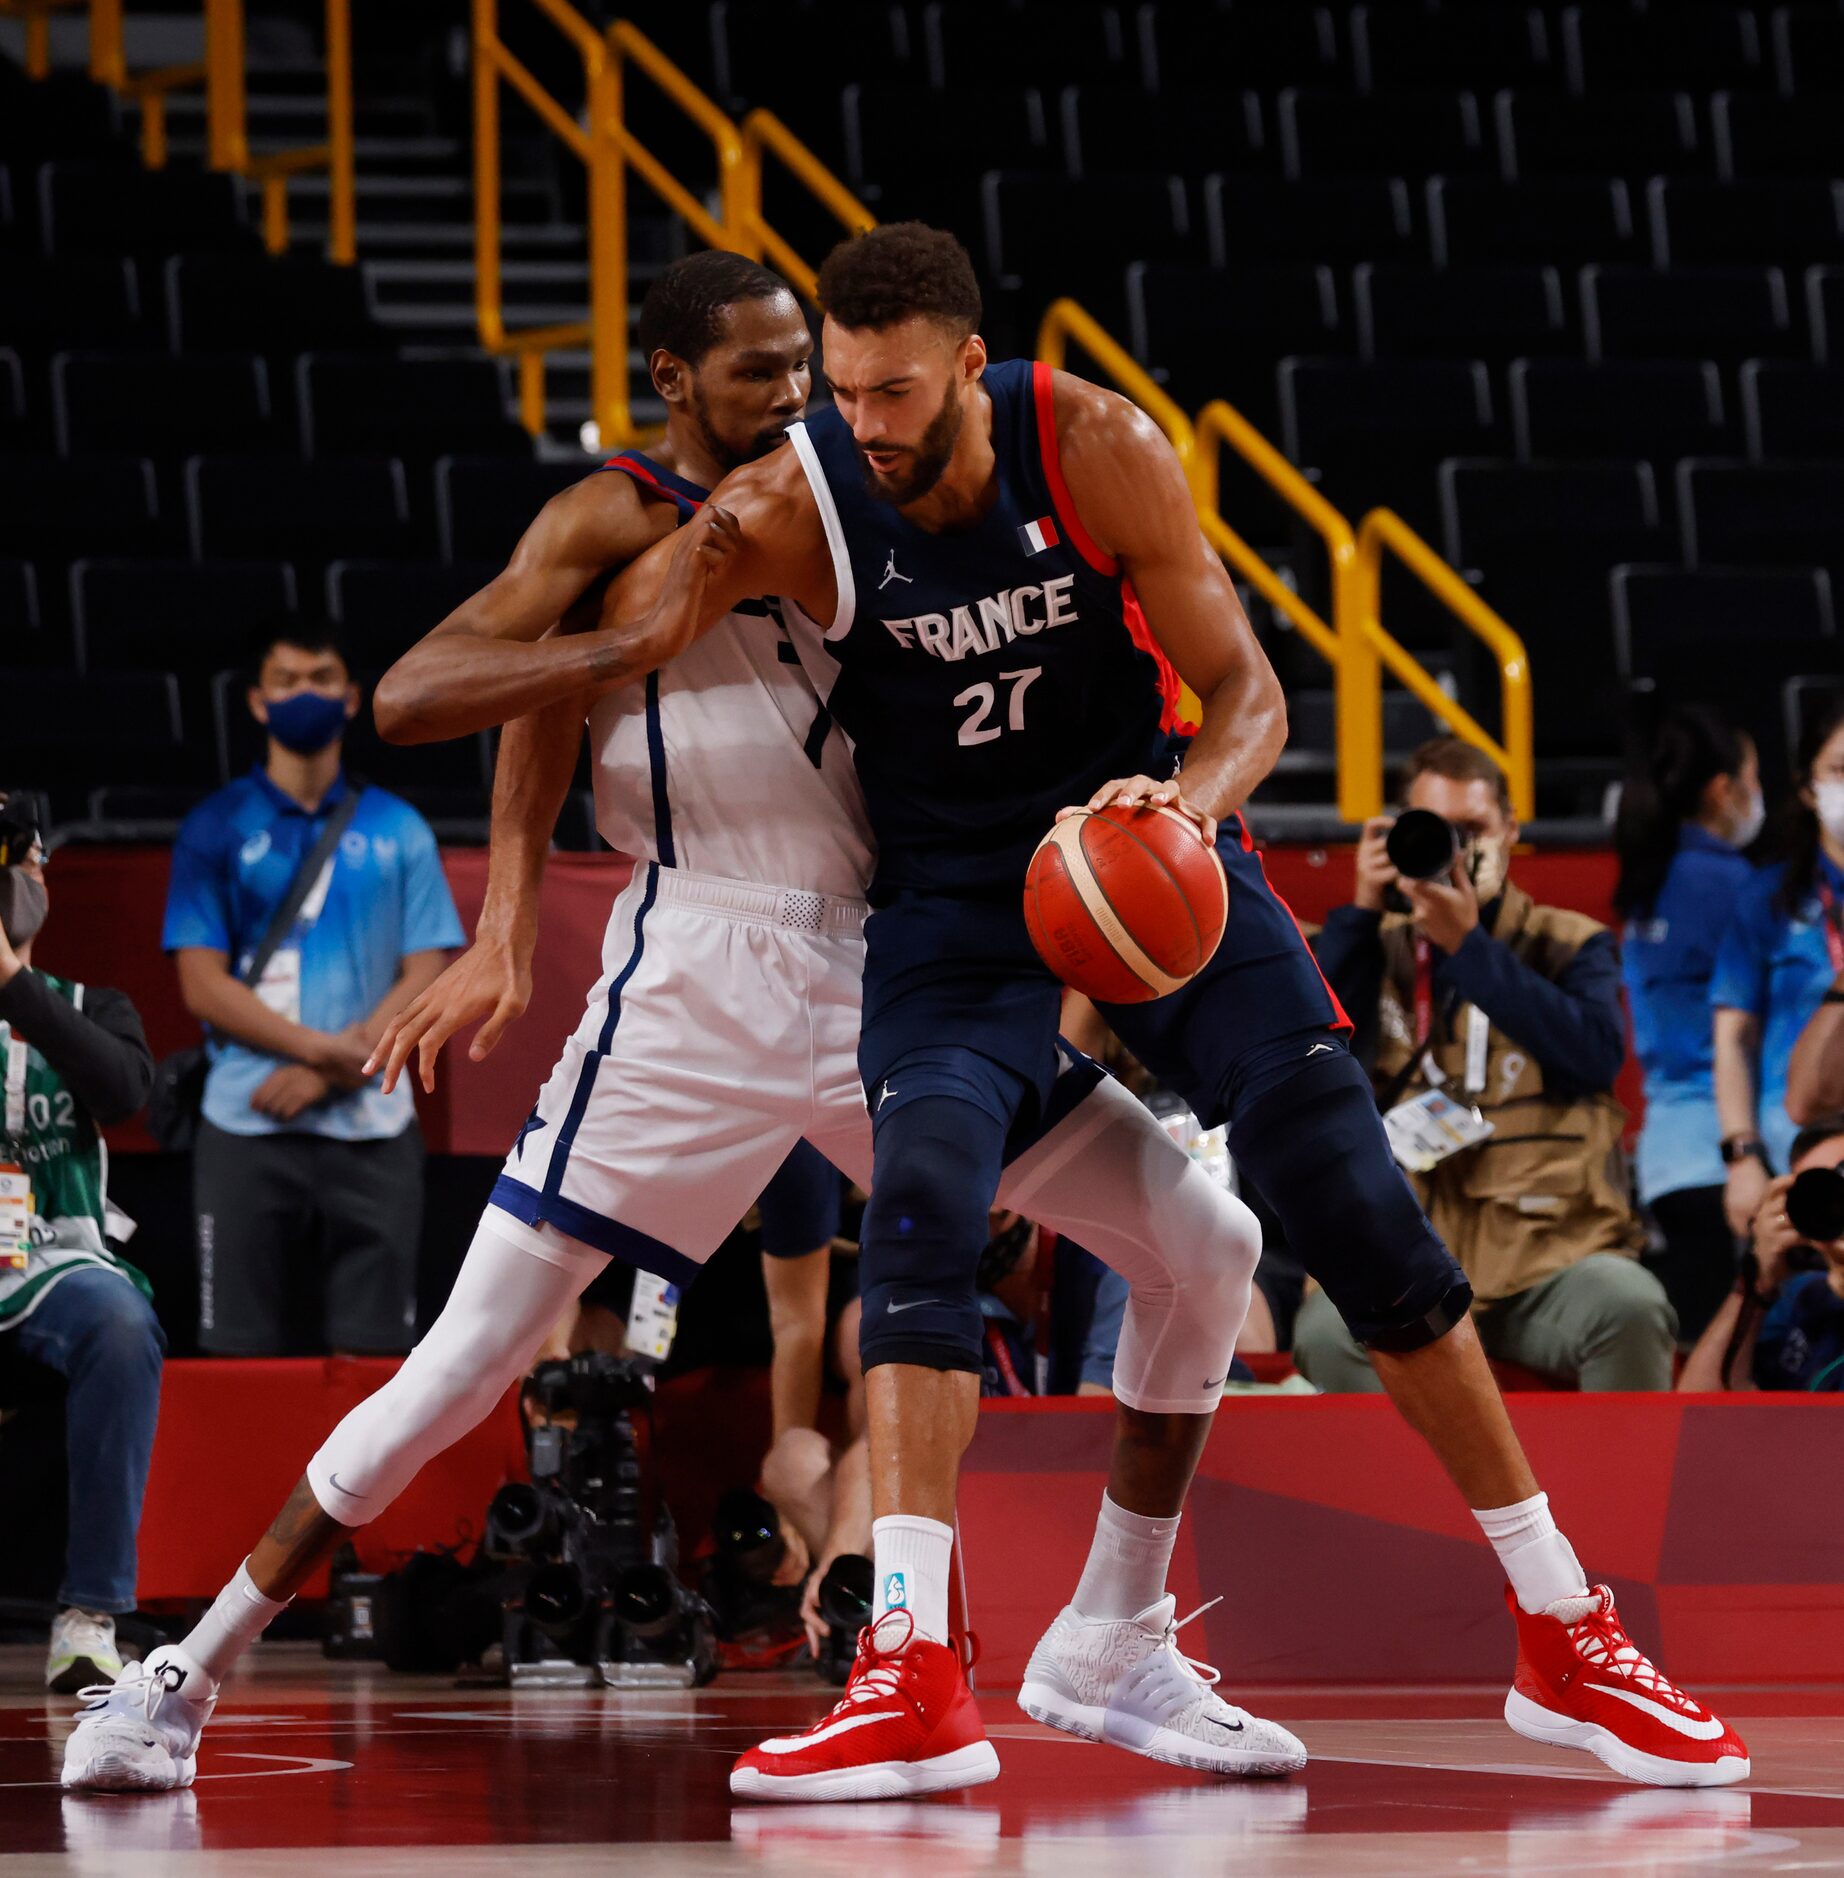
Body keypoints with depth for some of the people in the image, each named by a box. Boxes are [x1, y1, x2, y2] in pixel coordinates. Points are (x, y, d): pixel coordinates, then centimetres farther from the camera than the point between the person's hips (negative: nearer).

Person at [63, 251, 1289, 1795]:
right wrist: (646, 634, -23)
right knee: (470, 1361, -7)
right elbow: (409, 698, -16)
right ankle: (188, 1672, 8)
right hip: (699, 985, -6)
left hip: (882, 968, 6)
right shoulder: (616, 520, -4)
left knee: (1206, 1250, 1)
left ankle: (1123, 1642, 12)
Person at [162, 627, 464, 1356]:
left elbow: (426, 977, 5)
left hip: (372, 1128, 1)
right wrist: (328, 1047, -11)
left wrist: (330, 1071, -9)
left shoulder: (398, 830, 12)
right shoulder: (215, 829, 7)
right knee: (245, 1355, -4)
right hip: (248, 1130, -1)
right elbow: (203, 986, 0)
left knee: (371, 1355, -3)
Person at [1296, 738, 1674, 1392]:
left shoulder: (1569, 943, 13)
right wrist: (1363, 909, -1)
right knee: (1327, 1332, -33)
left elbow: (1598, 1053, -7)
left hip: (1550, 1252, -1)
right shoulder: (1379, 950, 18)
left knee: (1632, 1308, -34)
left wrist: (1469, 945, -9)